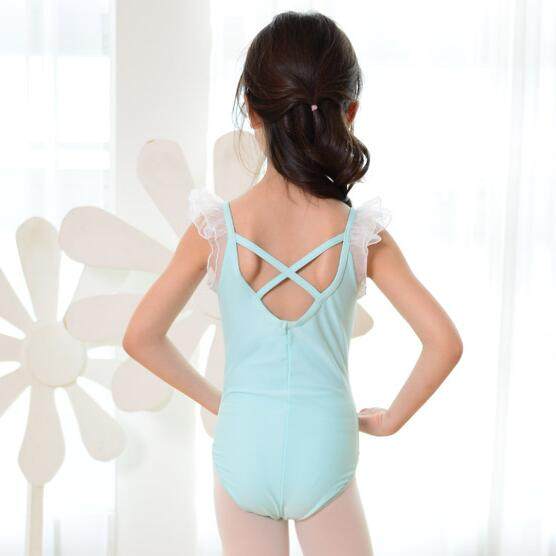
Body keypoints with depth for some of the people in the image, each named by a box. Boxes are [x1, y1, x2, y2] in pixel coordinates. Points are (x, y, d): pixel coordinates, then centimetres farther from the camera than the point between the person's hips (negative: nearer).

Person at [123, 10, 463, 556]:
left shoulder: (217, 229, -12)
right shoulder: (361, 235, -13)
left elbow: (140, 337, -6)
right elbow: (444, 343, -14)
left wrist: (213, 398, 7)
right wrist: (390, 419, 0)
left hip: (243, 445, 1)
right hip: (324, 451, 0)